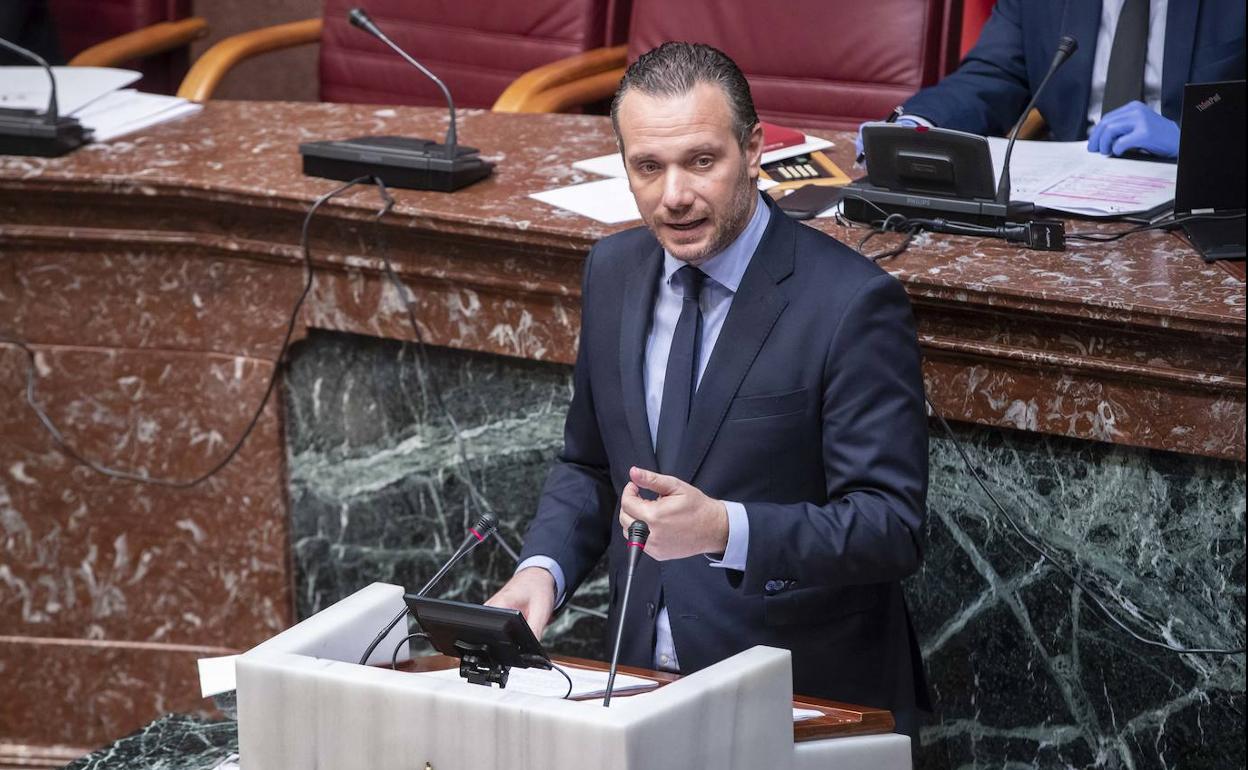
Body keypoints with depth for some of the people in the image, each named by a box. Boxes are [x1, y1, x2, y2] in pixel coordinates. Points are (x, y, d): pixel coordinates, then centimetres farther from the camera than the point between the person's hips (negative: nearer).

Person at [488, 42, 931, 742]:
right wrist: (544, 568, -2)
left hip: (807, 694, -4)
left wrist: (725, 530, -31)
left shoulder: (852, 303, -14)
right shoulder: (614, 271, 5)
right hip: (645, 675, 5)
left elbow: (893, 527, -16)